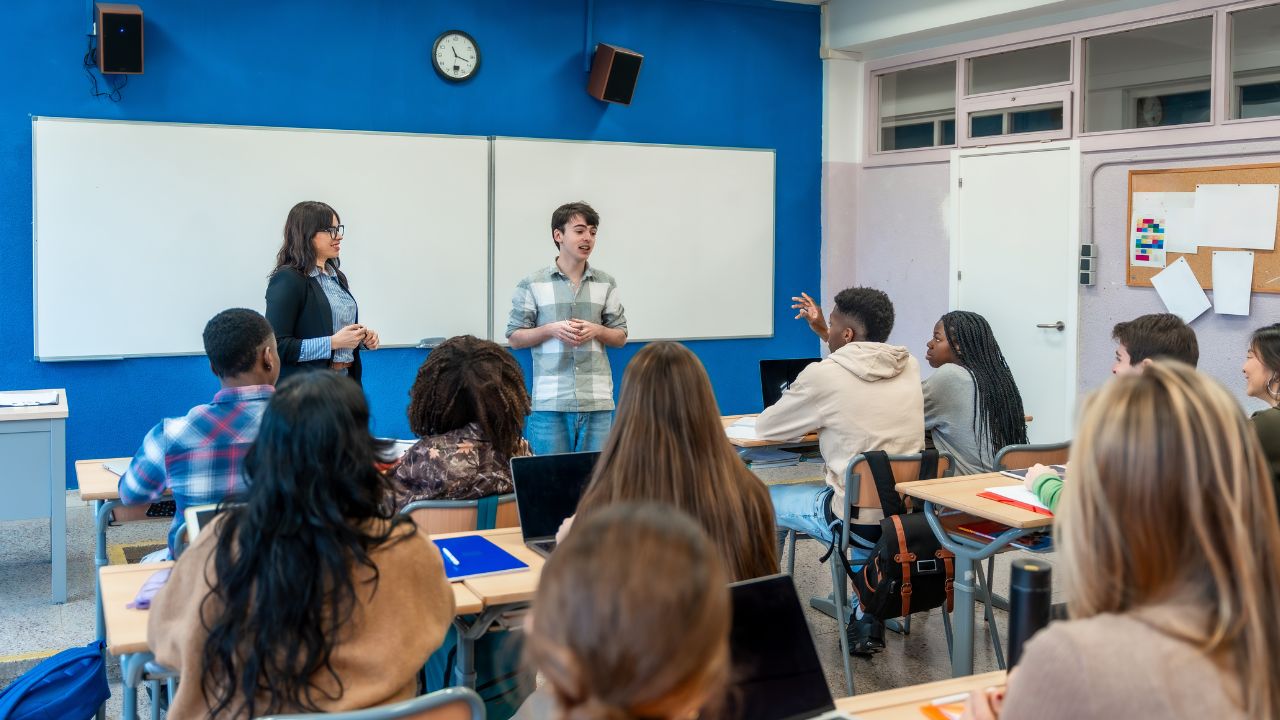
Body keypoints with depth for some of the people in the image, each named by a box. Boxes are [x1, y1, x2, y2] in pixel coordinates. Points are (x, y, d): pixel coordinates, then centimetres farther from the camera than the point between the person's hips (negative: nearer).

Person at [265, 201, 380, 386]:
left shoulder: (337, 277, 13)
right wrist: (333, 342, -21)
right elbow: (278, 347, -19)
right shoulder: (287, 279, -12)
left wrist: (363, 338, 4)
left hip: (347, 379, 7)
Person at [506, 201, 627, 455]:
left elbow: (620, 337, 14)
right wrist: (551, 329, -11)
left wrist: (596, 330, -7)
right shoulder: (533, 285, 4)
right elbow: (514, 338, 4)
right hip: (550, 400, -2)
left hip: (597, 401, 2)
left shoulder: (606, 284, 10)